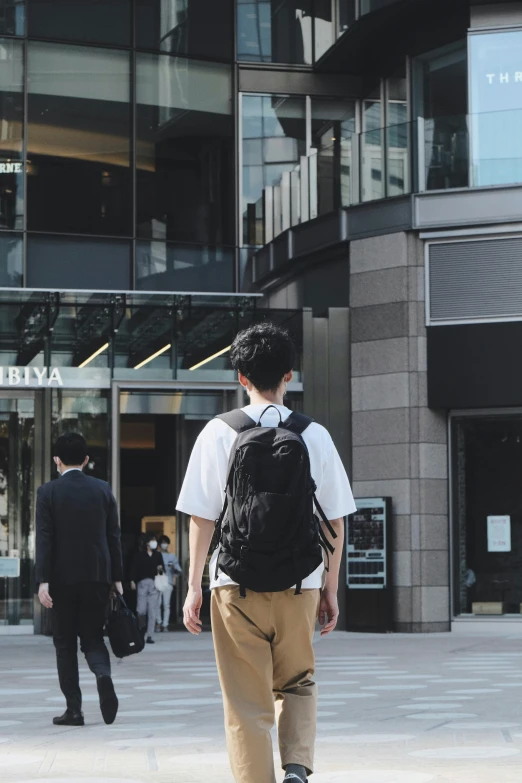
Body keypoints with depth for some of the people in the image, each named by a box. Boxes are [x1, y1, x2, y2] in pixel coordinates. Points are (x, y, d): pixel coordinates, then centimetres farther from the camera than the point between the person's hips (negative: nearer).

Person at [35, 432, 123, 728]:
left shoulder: (48, 492, -4)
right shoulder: (103, 489, 4)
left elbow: (44, 538, -9)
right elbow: (114, 536, 4)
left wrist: (43, 581, -10)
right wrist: (117, 578, 8)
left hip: (63, 578, -2)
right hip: (98, 576, 2)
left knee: (65, 643, 7)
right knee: (93, 637, 11)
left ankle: (74, 709, 4)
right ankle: (103, 673, -21)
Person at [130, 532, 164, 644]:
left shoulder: (158, 555, 12)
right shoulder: (139, 555, 3)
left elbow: (162, 569, 20)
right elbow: (134, 568, 0)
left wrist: (161, 569, -2)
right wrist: (132, 581, -9)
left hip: (154, 584, 2)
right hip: (142, 583, -2)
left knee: (152, 611, -4)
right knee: (141, 610, -6)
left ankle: (149, 636, -2)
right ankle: (142, 628, 24)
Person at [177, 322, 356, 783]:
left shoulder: (219, 433, -3)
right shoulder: (315, 435, 1)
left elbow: (202, 518, -4)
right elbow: (334, 521, 3)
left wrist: (195, 586, 3)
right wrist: (331, 588, 12)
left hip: (237, 587, -1)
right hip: (300, 586, 2)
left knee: (247, 702, 7)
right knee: (298, 683, 21)